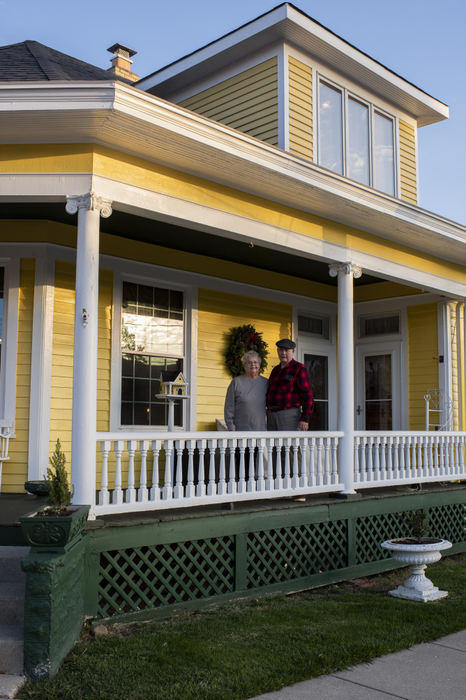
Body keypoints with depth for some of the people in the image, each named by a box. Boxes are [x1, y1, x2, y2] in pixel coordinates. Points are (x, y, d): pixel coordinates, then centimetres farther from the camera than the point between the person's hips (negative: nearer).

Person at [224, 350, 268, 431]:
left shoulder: (265, 382, 10)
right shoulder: (236, 382, 0)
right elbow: (229, 407, -1)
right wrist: (231, 428, -6)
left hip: (261, 429, 3)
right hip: (241, 429, -3)